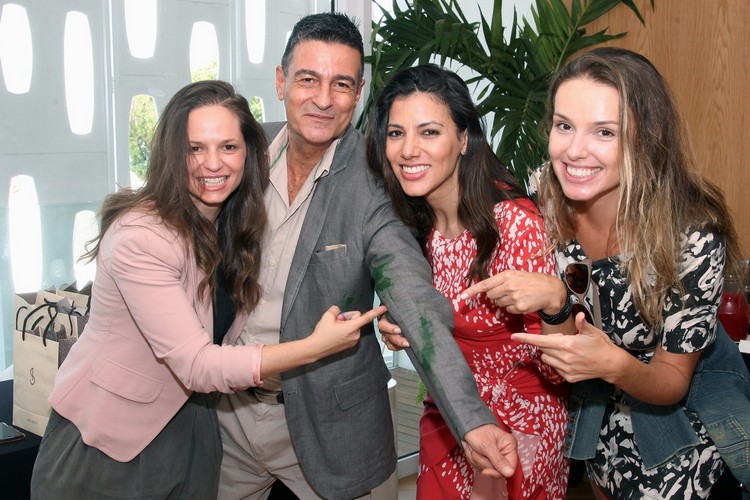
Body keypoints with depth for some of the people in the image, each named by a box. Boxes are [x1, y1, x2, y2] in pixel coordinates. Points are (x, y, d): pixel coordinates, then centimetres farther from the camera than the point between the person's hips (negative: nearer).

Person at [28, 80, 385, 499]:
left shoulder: (233, 219, -5)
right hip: (106, 438, -6)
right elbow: (197, 365, -29)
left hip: (188, 425, 6)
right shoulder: (139, 238, -28)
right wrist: (315, 347, -34)